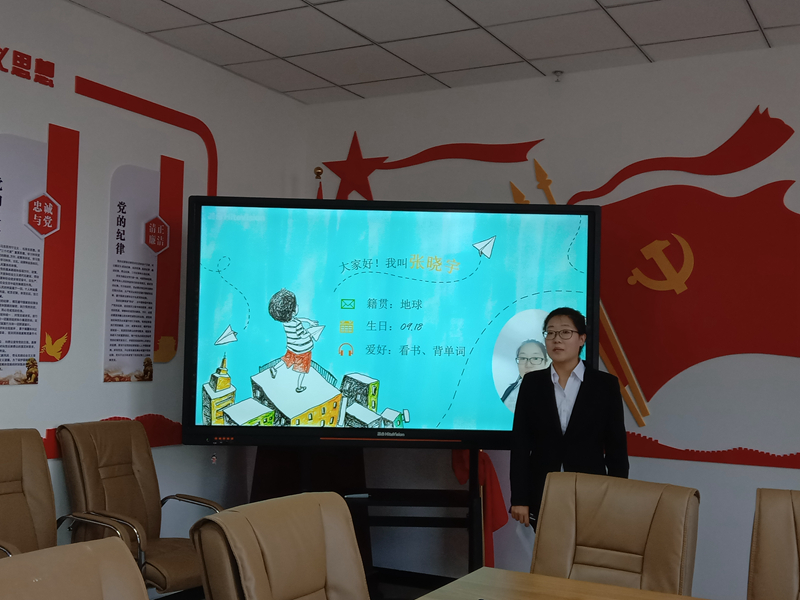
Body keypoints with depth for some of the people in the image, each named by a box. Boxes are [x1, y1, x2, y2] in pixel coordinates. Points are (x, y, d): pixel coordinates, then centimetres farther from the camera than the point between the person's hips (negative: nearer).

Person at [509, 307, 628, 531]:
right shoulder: (532, 383, 4)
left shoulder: (605, 384, 0)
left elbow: (616, 449, 1)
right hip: (541, 495, 1)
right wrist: (519, 498, -3)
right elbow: (520, 444, 2)